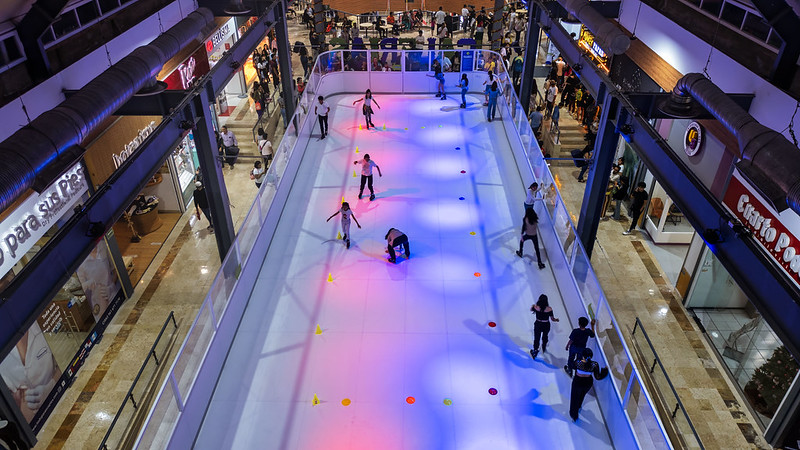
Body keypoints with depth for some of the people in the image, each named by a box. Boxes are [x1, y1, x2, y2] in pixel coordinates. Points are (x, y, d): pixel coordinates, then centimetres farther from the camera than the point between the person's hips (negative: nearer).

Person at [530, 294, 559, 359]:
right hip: (546, 326, 1)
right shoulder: (549, 309, -24)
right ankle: (544, 348, 51)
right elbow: (552, 319, -12)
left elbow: (531, 310, 3)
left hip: (538, 325, -1)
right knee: (545, 337, 28)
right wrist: (556, 320, 10)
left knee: (536, 338, 14)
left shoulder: (535, 307, -22)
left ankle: (535, 350, 12)